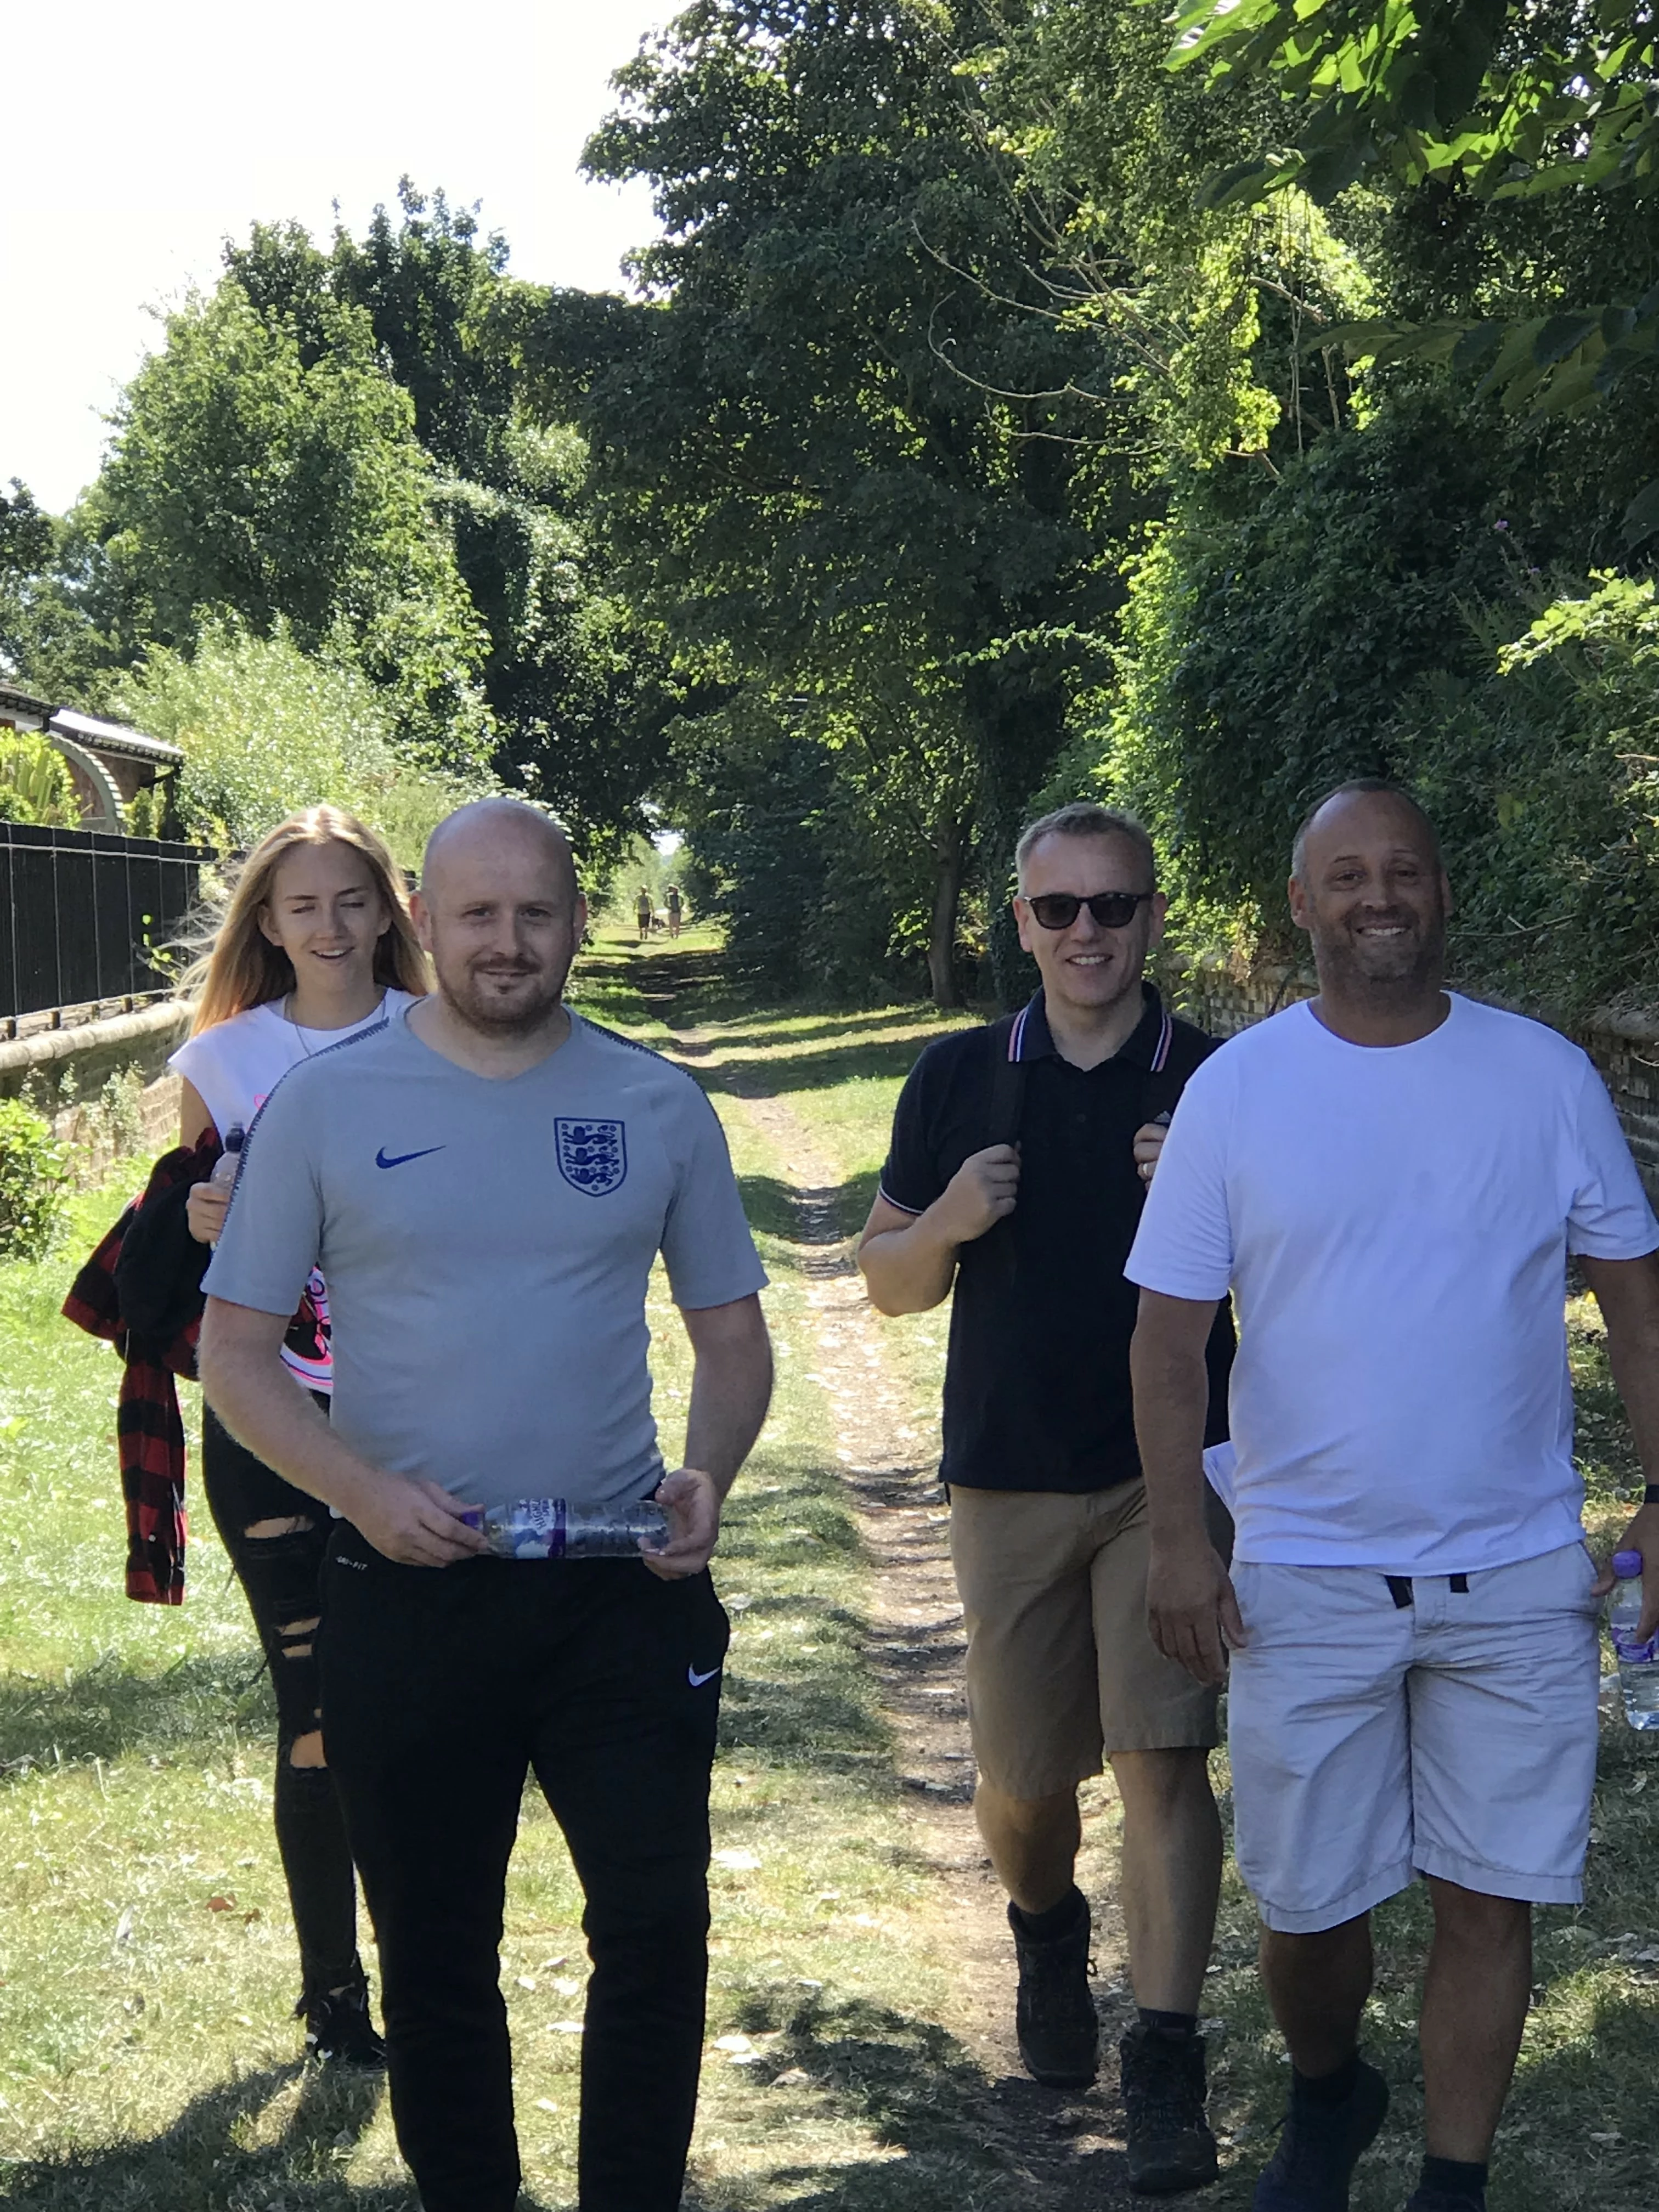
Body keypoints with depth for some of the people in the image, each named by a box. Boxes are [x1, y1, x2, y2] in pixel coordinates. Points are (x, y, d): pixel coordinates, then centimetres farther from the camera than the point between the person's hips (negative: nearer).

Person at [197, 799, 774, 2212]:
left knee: (657, 1923, 4)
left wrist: (707, 1475, -10)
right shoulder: (327, 1105, -3)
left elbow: (731, 1336, 10)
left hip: (623, 1584, 1)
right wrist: (364, 1490, -18)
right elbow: (236, 1352, -2)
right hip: (408, 1592, -1)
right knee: (435, 1948, 12)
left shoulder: (658, 1106, 3)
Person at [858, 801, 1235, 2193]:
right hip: (1009, 1483, 2)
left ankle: (1167, 2067, -3)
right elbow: (891, 1283, 8)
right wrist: (950, 1219, -14)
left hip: (1169, 1475, -2)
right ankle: (1048, 1935, 42)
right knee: (1024, 1779, 11)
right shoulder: (959, 1079, 3)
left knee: (1162, 1761, -10)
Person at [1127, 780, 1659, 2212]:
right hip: (1306, 1576, 0)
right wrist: (1179, 1540, -8)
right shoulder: (1235, 1090, -2)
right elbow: (1172, 1331, -1)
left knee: (1491, 1900, 5)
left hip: (1517, 1573, 0)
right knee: (1306, 1904, 9)